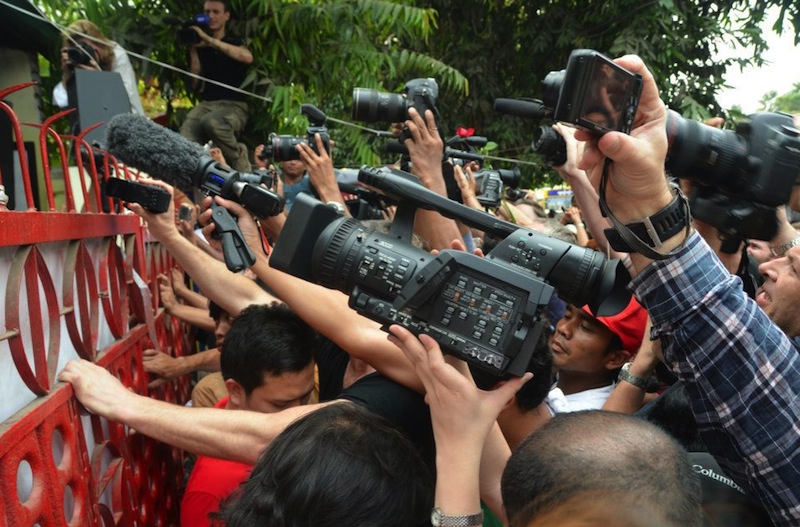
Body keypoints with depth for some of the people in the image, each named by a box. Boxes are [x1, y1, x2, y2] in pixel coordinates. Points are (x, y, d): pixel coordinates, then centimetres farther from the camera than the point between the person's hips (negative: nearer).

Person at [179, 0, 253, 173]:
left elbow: (248, 58, -17)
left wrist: (209, 40, -18)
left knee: (211, 121, -39)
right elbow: (196, 85, 11)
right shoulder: (199, 47, 18)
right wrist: (193, 51, 2)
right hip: (206, 104, 3)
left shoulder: (234, 43, 10)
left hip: (233, 105, -2)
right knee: (184, 142, -30)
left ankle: (238, 159, -16)